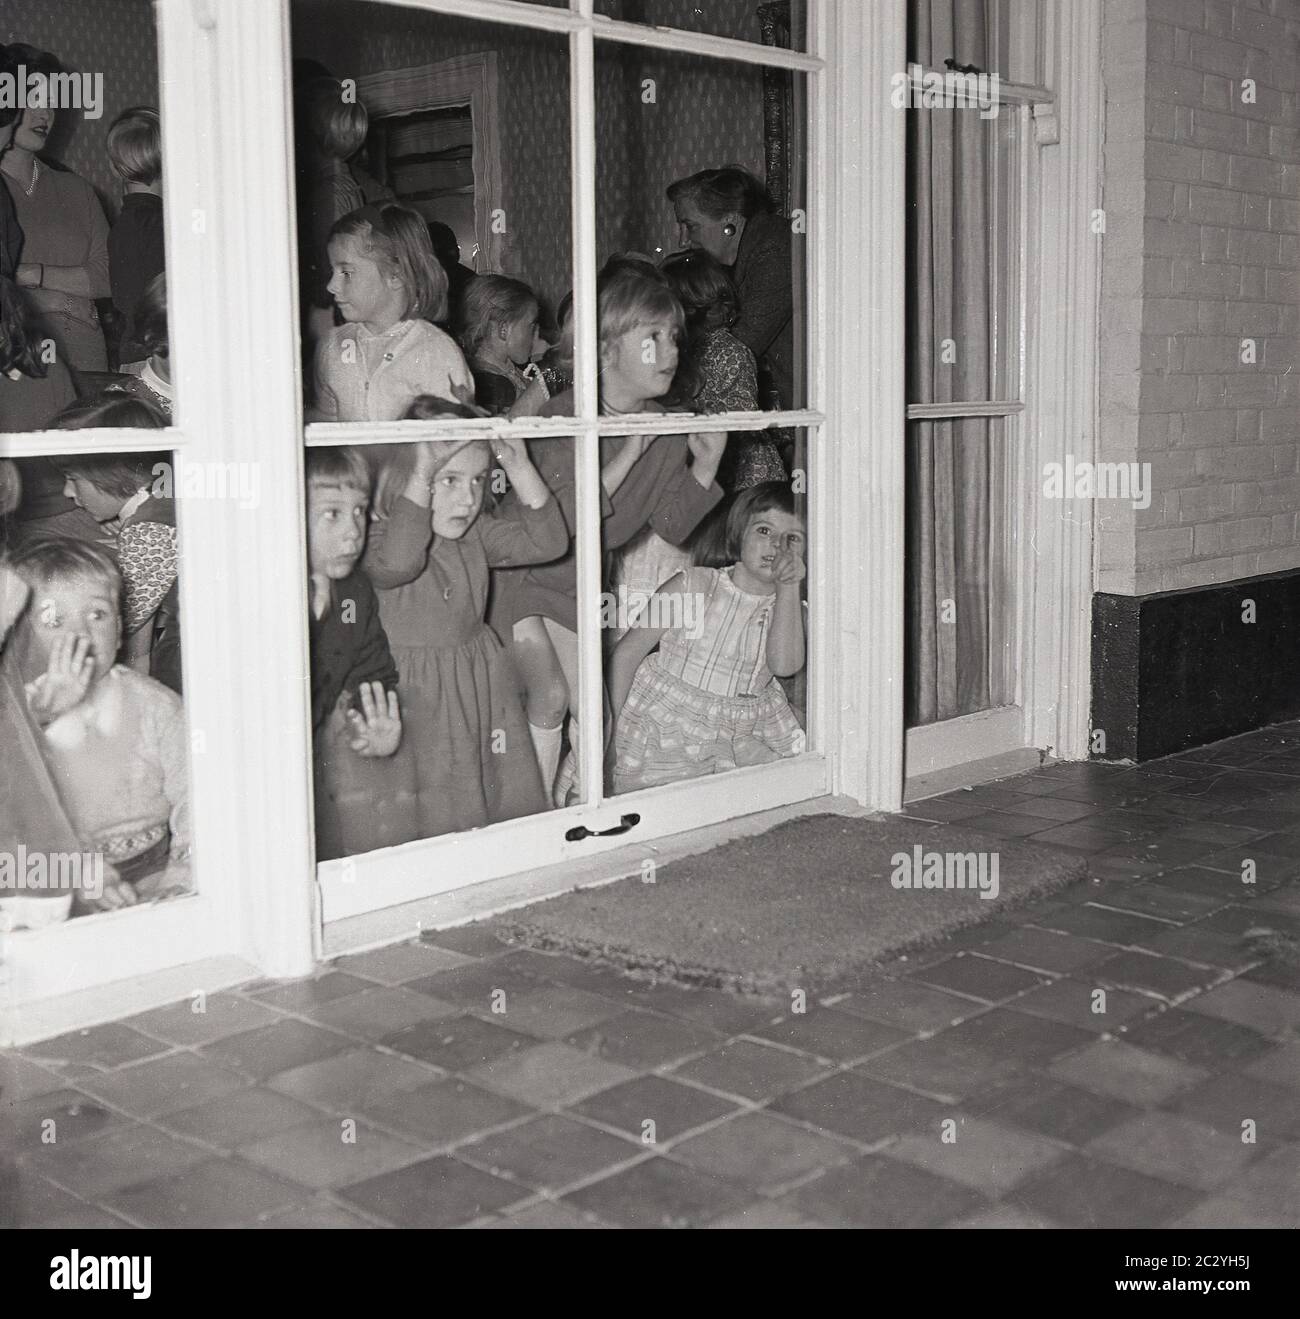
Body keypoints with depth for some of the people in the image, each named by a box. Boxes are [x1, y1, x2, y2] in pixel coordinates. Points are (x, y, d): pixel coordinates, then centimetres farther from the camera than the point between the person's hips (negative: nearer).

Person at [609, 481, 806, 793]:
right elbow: (627, 652, -3)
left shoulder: (791, 607, 2)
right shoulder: (693, 587, -8)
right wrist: (615, 727, -7)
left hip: (742, 734, 4)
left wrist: (789, 588, -22)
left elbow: (785, 665, -20)